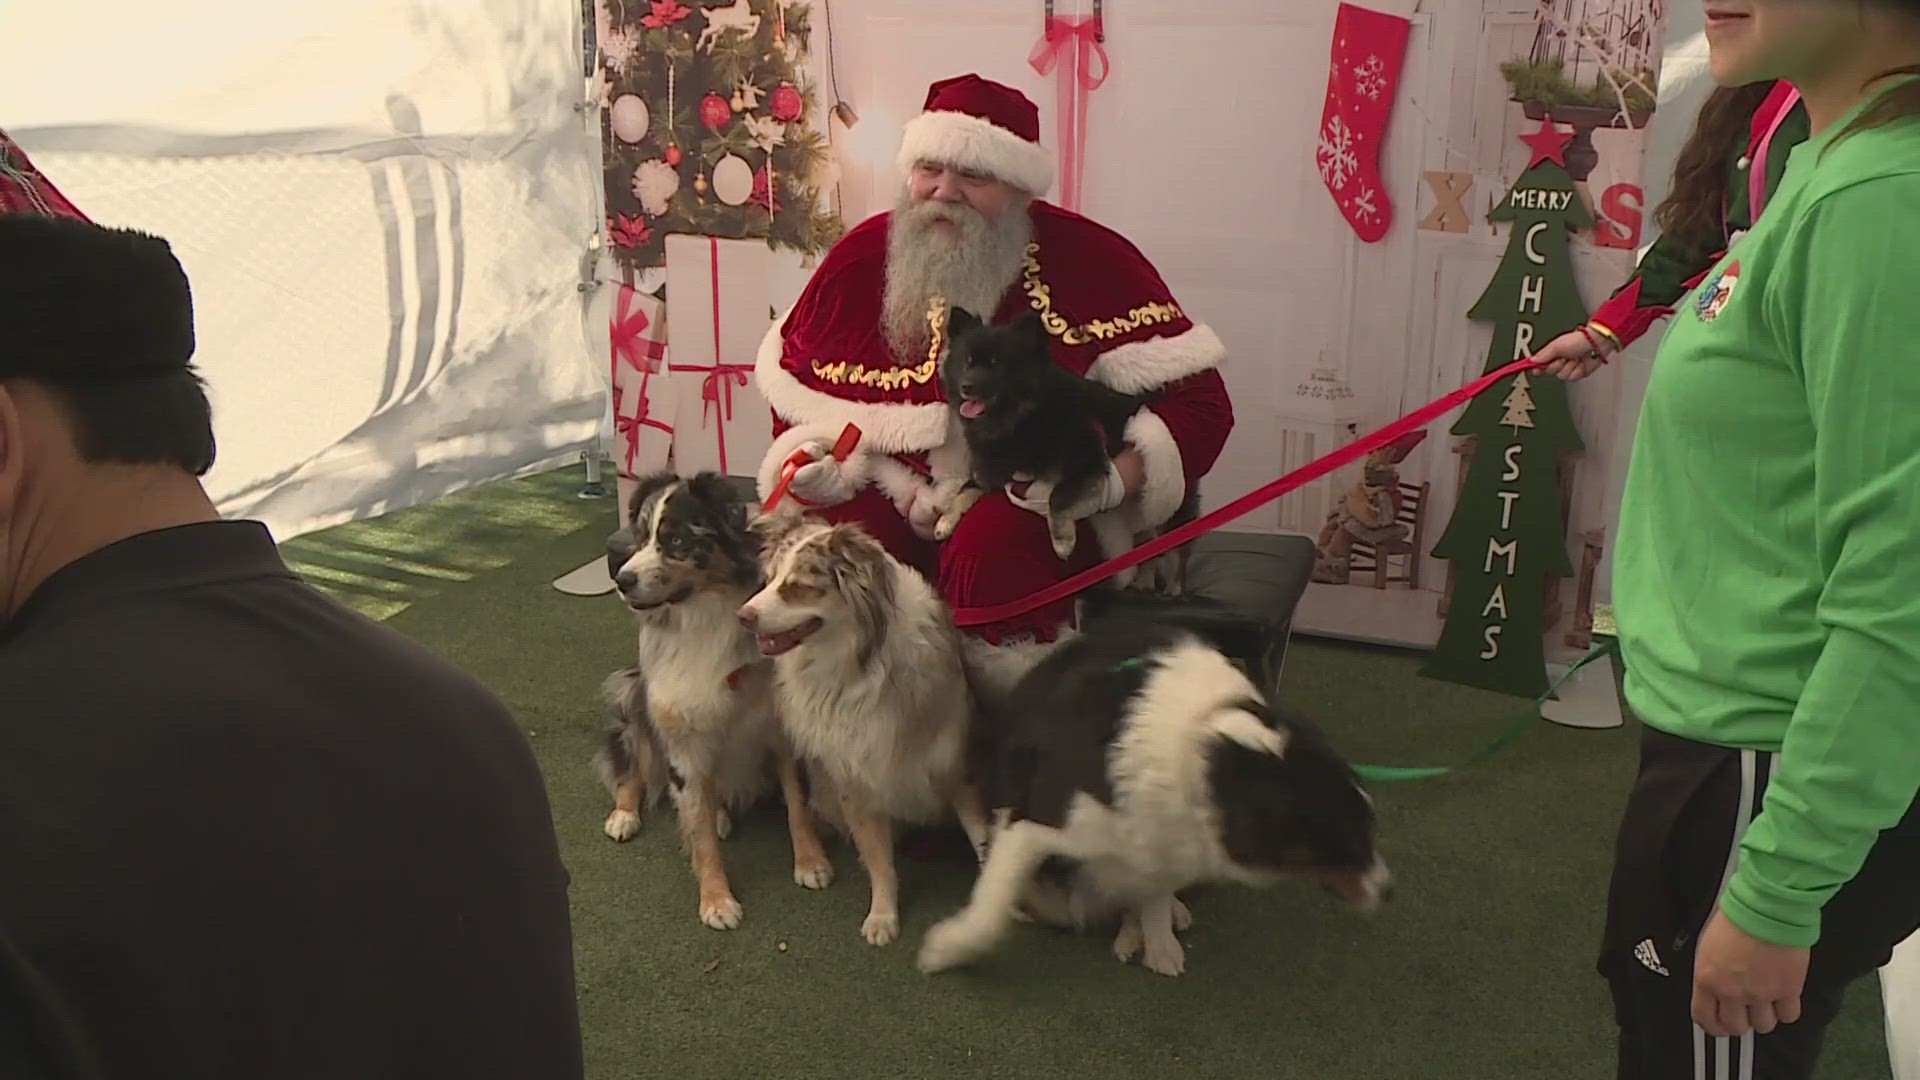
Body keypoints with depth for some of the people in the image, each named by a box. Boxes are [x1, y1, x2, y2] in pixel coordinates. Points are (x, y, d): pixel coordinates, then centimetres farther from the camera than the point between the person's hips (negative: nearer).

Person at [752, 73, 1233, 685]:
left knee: (992, 548, -36)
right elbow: (793, 377, 17)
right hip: (894, 491, 3)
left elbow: (1198, 400, -8)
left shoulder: (1091, 260, -7)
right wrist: (807, 463, -4)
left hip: (1033, 508, -2)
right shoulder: (862, 254, 4)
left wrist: (1113, 480, -25)